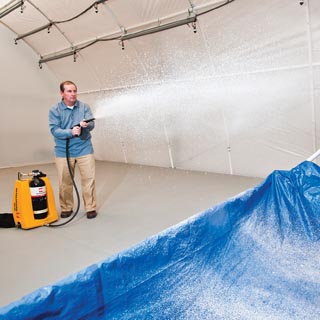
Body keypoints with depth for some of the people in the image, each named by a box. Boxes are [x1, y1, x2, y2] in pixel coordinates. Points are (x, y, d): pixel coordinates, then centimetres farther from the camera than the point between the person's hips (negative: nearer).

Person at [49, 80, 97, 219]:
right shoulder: (54, 110, -3)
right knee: (65, 182, 9)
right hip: (63, 151, 0)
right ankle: (66, 208, 26)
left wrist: (86, 125, -31)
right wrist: (71, 132, -27)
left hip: (84, 149, 1)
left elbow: (92, 124, -7)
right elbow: (54, 130, -12)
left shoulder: (84, 107, 1)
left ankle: (91, 208, 14)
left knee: (89, 179, 1)